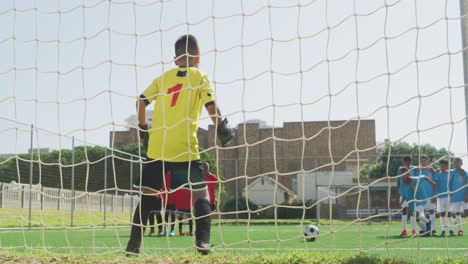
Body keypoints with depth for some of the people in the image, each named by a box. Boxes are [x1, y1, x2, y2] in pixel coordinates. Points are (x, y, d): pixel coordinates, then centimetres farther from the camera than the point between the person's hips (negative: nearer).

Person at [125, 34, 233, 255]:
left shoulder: (163, 78, 15)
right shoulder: (199, 77, 5)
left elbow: (141, 101, 11)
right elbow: (211, 107, -7)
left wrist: (143, 128, 21)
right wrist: (223, 130, 3)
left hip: (156, 148, 3)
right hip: (184, 149, -3)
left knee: (146, 195, 12)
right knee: (201, 193, 6)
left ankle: (133, 245, 11)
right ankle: (202, 241, -11)